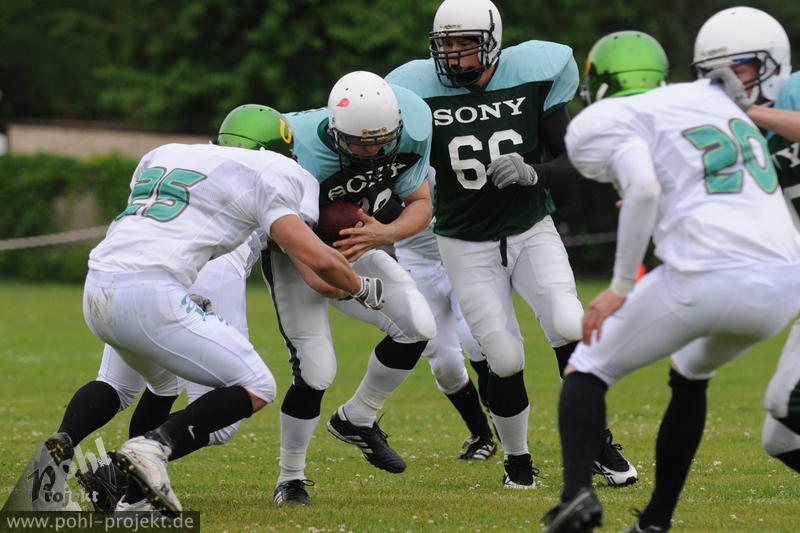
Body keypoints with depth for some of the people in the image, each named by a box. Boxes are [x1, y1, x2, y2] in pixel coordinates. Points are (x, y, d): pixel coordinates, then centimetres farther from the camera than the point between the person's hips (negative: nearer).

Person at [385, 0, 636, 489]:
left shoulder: (533, 78, -8)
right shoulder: (422, 93, -9)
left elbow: (574, 163, -6)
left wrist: (532, 172, -23)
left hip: (532, 232, 0)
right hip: (467, 245, 0)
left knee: (569, 328, -20)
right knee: (506, 363, -7)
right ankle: (517, 460, 19)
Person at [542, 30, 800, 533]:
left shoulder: (604, 122, 7)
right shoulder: (714, 99, 28)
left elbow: (643, 187, -12)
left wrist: (621, 288, -6)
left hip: (707, 276, -6)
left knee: (588, 371, 13)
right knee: (690, 375, 33)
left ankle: (578, 491, -12)